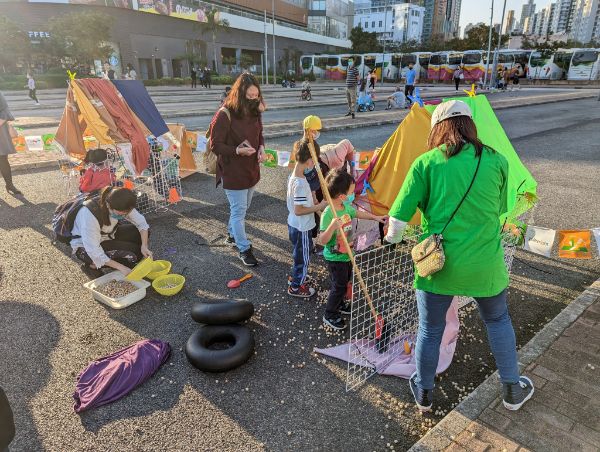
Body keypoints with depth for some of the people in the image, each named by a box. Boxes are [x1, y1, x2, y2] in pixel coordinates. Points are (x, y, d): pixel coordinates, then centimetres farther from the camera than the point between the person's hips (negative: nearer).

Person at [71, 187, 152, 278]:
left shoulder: (122, 207, -21)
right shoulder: (89, 214, -37)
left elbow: (141, 222, -10)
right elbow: (93, 251, -35)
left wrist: (144, 246, -24)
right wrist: (121, 267, -34)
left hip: (107, 236, 6)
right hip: (84, 247, -6)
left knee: (140, 232, -12)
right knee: (129, 256, -24)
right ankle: (93, 265, -3)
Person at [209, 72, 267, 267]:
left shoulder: (254, 112, 1)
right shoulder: (225, 115, -20)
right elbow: (215, 145, -15)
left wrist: (261, 148, -5)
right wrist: (237, 150, -27)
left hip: (252, 169, 7)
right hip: (233, 171, -7)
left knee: (243, 207, 22)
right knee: (239, 210, 0)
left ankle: (232, 234, 44)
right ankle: (244, 249, 14)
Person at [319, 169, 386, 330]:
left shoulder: (346, 206, -7)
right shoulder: (328, 213, -31)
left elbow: (357, 213, 17)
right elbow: (322, 240, -32)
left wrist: (375, 217, 23)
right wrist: (332, 227, -48)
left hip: (346, 254, 8)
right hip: (335, 258, -8)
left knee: (345, 281, 26)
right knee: (339, 286, 5)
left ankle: (339, 304, 50)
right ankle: (329, 315, 26)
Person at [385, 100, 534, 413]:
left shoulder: (426, 163, -10)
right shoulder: (496, 161, -2)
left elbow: (400, 213, -12)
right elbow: (500, 209, 11)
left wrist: (392, 238, 7)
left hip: (437, 262, -1)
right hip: (485, 266, 2)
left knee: (430, 330, 18)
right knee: (498, 320, 27)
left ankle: (423, 393, 39)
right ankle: (513, 390, 45)